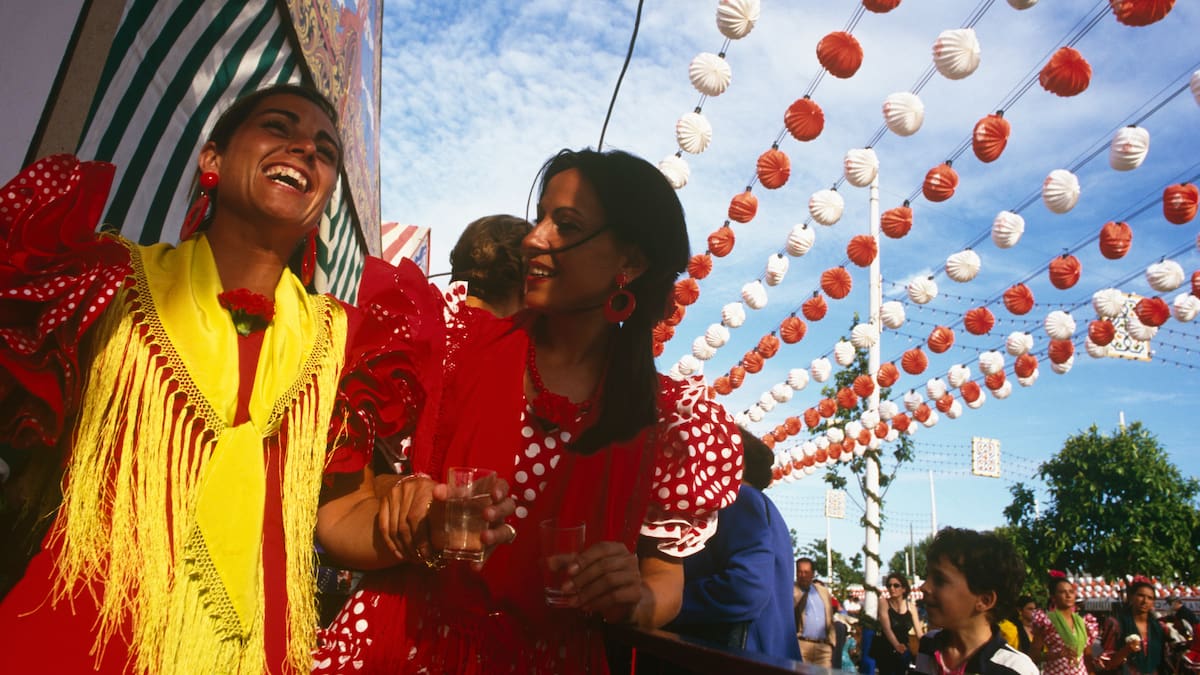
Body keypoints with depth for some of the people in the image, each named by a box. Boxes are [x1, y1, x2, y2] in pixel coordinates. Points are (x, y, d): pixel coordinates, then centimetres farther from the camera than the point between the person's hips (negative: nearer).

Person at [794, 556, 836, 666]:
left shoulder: (823, 590, 17)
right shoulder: (791, 591, 1)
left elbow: (830, 619, 22)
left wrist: (831, 642, 15)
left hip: (824, 646, 5)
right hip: (801, 645, -4)